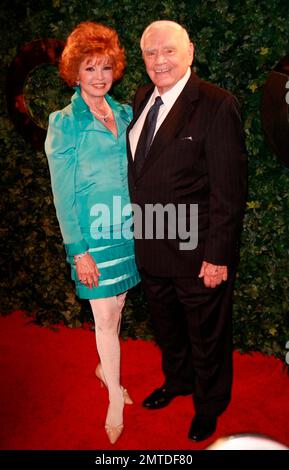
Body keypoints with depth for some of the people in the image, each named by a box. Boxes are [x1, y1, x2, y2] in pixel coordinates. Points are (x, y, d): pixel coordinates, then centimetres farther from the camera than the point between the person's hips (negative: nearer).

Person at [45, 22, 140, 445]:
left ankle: (106, 367, 42)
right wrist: (79, 251, -12)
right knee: (105, 315, 4)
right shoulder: (64, 123, -8)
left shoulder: (125, 114, 7)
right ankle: (115, 398, 23)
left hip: (128, 227, 5)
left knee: (116, 306, 17)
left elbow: (136, 170, 12)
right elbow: (63, 193, -9)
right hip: (93, 231, -4)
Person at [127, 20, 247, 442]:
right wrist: (138, 233, 9)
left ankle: (209, 404, 43)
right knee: (166, 326, 26)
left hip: (197, 253, -6)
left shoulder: (217, 105, -17)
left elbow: (229, 190, -18)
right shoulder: (142, 99, 6)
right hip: (150, 247, 7)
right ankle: (177, 380, 54)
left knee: (206, 334, 16)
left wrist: (217, 256, -18)